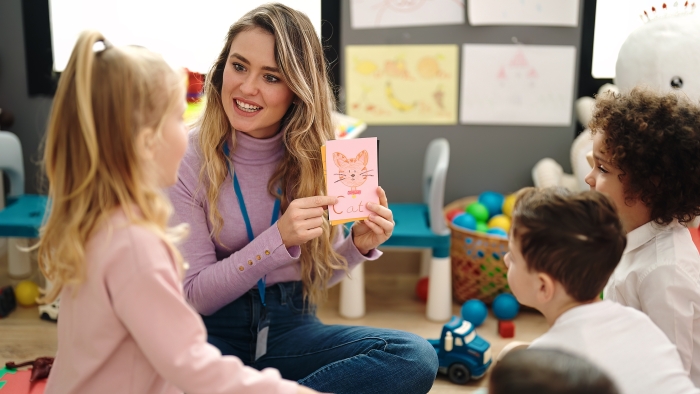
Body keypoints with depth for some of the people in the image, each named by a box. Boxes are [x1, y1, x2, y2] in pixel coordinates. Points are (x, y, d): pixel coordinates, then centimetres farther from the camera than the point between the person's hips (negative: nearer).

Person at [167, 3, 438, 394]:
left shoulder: (315, 157, -2)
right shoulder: (186, 159, -12)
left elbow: (317, 275, 9)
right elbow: (195, 295, -11)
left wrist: (358, 245, -12)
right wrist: (278, 238, -24)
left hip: (289, 327, 4)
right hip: (214, 332, -3)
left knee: (417, 357, -23)